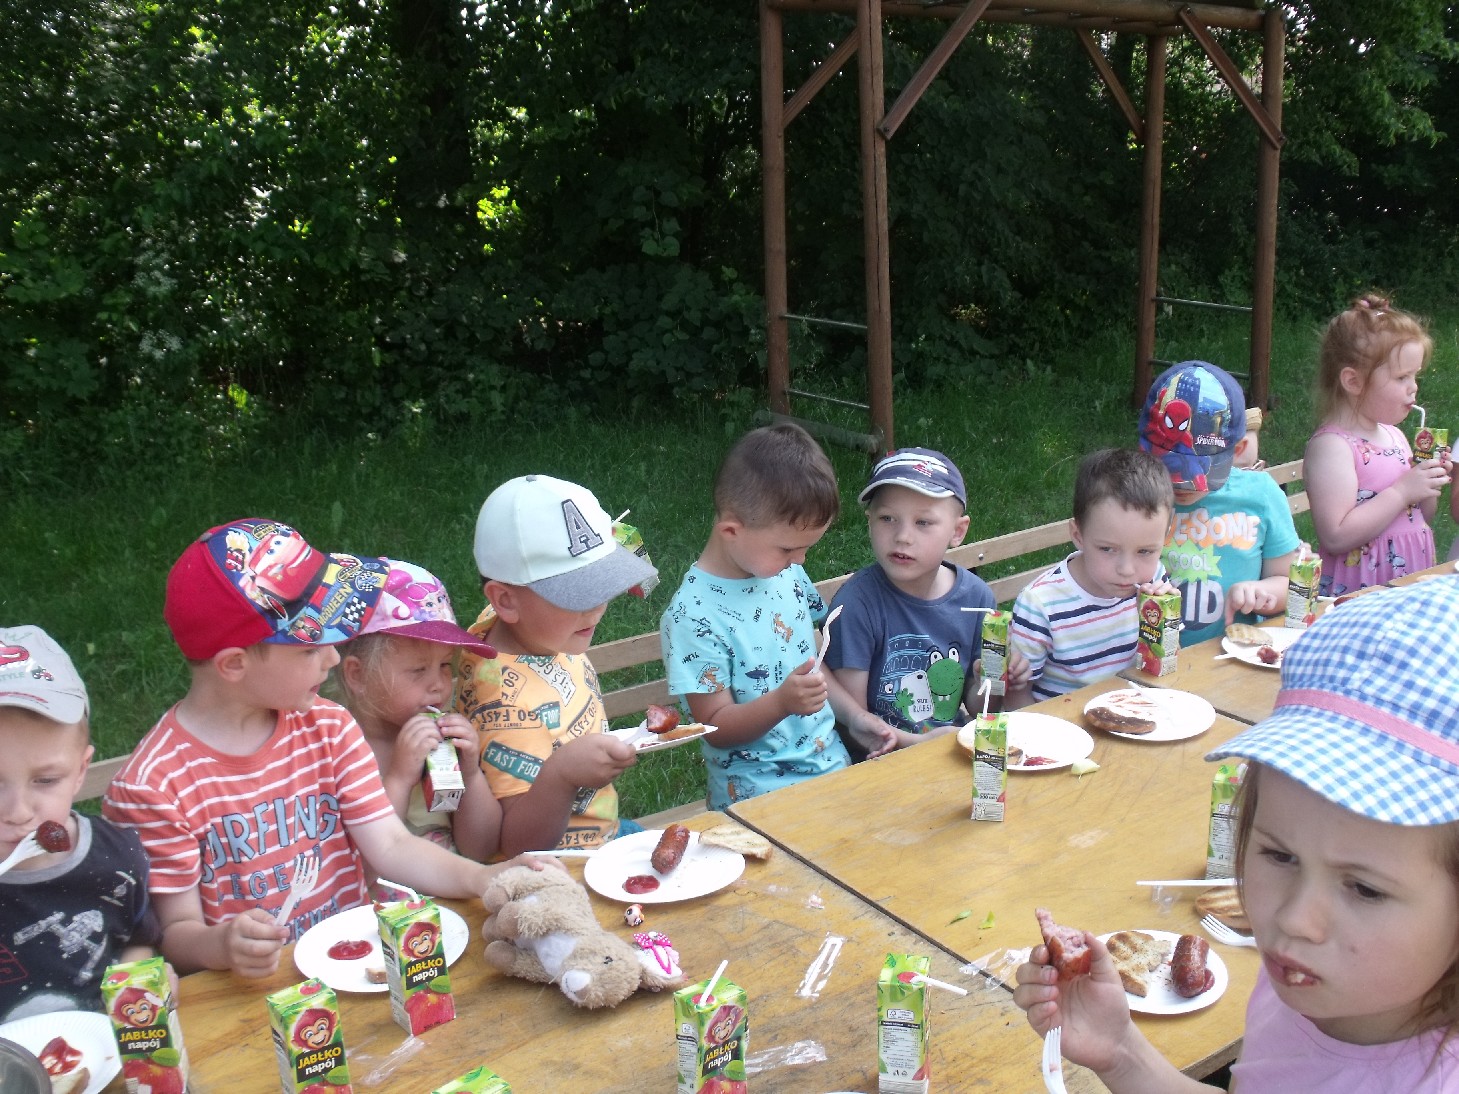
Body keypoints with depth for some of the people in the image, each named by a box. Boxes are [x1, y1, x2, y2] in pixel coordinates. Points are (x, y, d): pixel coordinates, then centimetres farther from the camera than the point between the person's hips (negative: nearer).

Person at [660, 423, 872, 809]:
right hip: (756, 797, -7)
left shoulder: (788, 573, 6)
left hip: (833, 764, 7)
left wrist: (858, 719, 7)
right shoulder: (693, 615, -16)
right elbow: (716, 727, -12)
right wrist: (782, 701, -28)